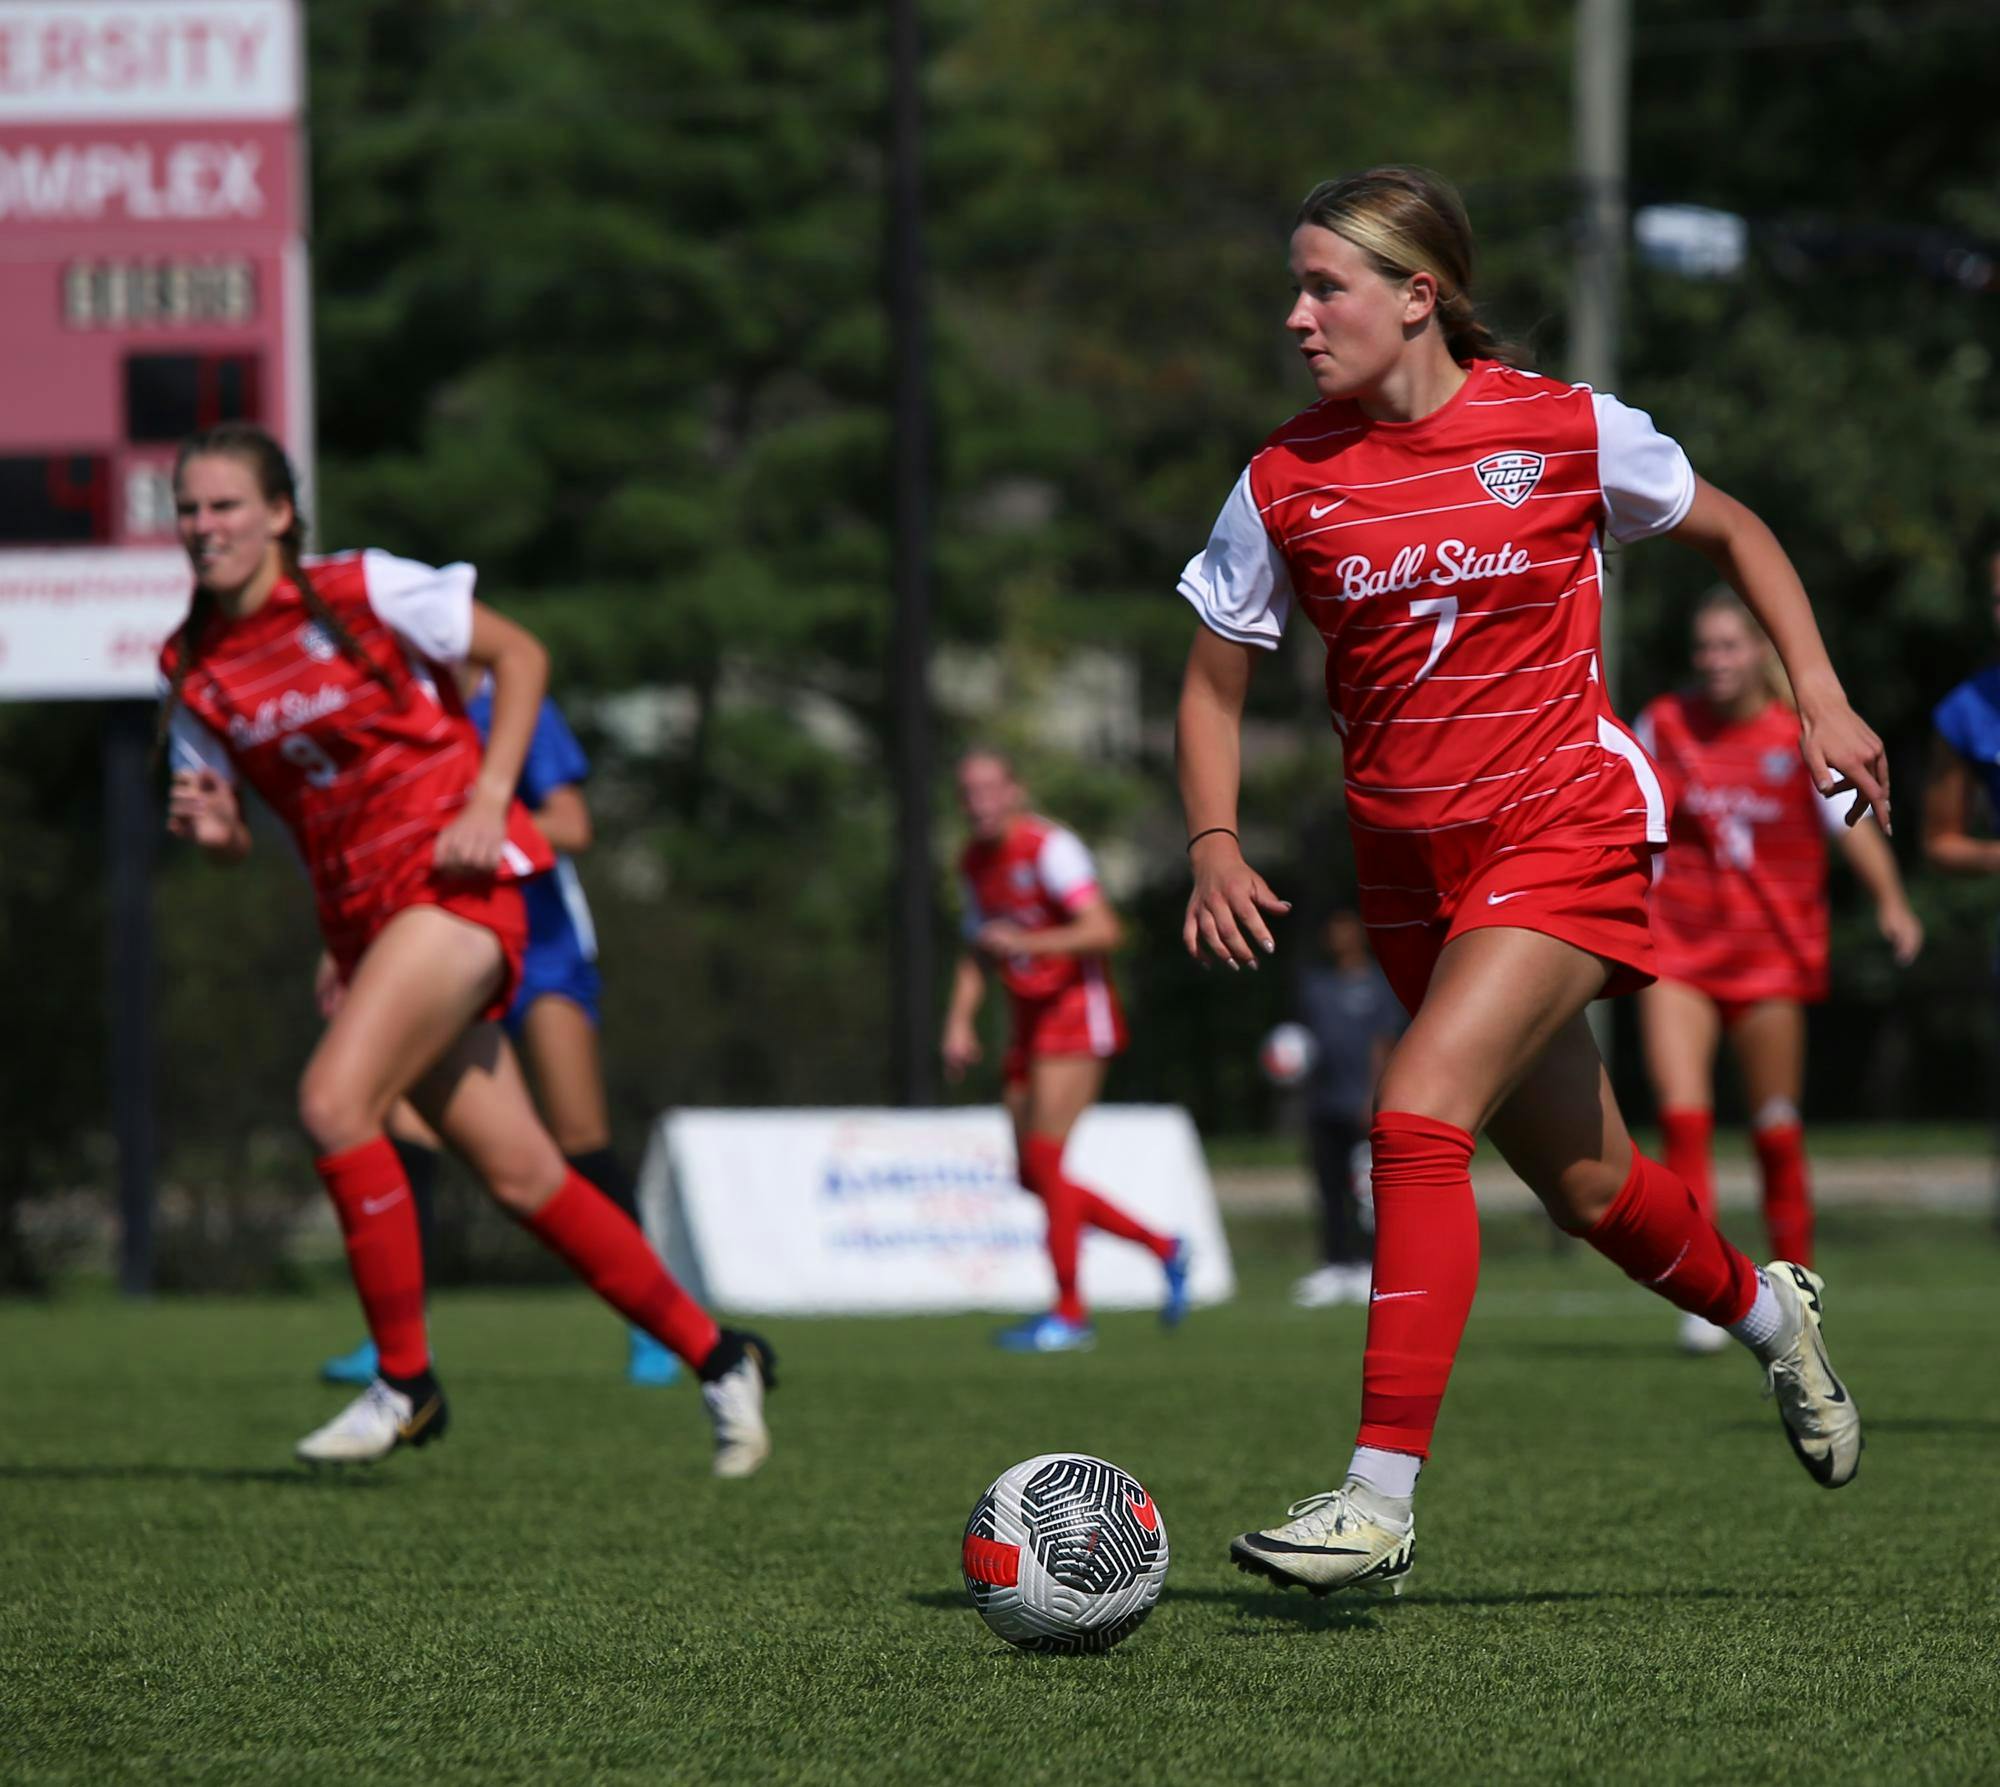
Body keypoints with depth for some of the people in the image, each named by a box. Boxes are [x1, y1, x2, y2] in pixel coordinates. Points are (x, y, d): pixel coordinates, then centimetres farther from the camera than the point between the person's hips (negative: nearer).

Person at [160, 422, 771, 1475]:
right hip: (360, 915, 6)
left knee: (333, 1102, -24)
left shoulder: (363, 591, -9)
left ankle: (404, 1381, -12)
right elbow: (223, 829, 12)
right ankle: (715, 1356, 20)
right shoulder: (193, 669, 5)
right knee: (519, 1174, 5)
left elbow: (519, 655, 0)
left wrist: (488, 802, -10)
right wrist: (211, 827, -12)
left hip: (454, 882, -6)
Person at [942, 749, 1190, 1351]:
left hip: (1077, 1013, -8)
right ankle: (1162, 1248, 19)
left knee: (1044, 1158, -15)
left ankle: (1069, 1312, -9)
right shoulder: (974, 864, 13)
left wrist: (1029, 942, -33)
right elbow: (978, 950, 24)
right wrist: (960, 1022, 12)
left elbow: (1104, 929, -22)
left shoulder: (1049, 848, -13)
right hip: (1029, 1024, 8)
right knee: (1034, 1178, 4)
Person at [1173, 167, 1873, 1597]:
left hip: (1566, 833, -4)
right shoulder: (1286, 483, -1)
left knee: (1419, 1116, -23)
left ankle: (1382, 1497, -23)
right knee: (1584, 1184, 12)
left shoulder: (1566, 430, -7)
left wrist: (1822, 697, 1)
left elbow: (1732, 531, 9)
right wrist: (1216, 846, -7)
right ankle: (1769, 1311, 45)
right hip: (1411, 863, 4)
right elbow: (1217, 677, 9)